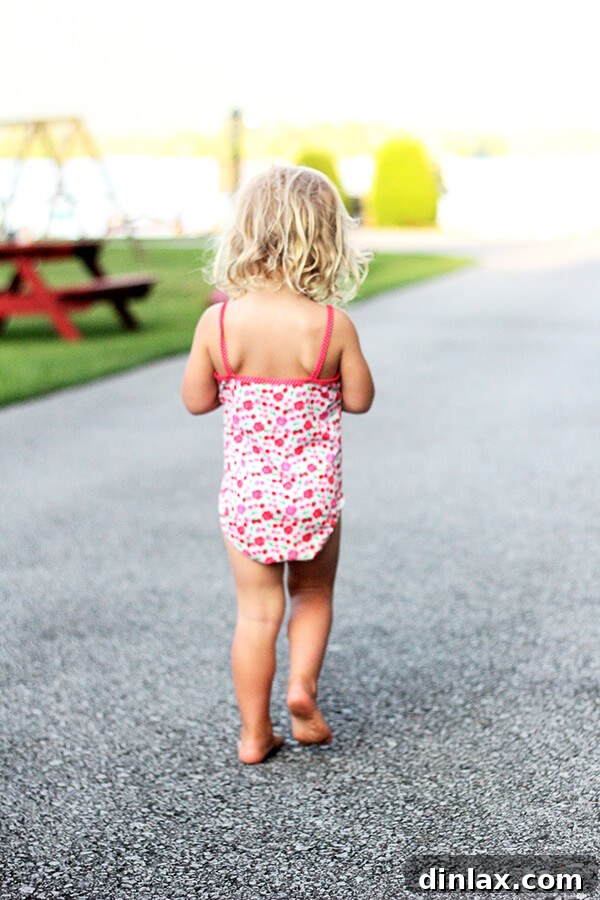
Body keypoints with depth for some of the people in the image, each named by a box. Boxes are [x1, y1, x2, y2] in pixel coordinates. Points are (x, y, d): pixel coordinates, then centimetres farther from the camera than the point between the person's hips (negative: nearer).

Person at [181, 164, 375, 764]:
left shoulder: (218, 322, -12)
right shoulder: (333, 325, -14)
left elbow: (196, 400, -2)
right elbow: (359, 400, -3)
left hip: (245, 491, 1)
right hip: (313, 490, -1)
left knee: (256, 610, 13)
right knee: (313, 595, 25)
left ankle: (254, 734, 20)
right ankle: (303, 683, 10)